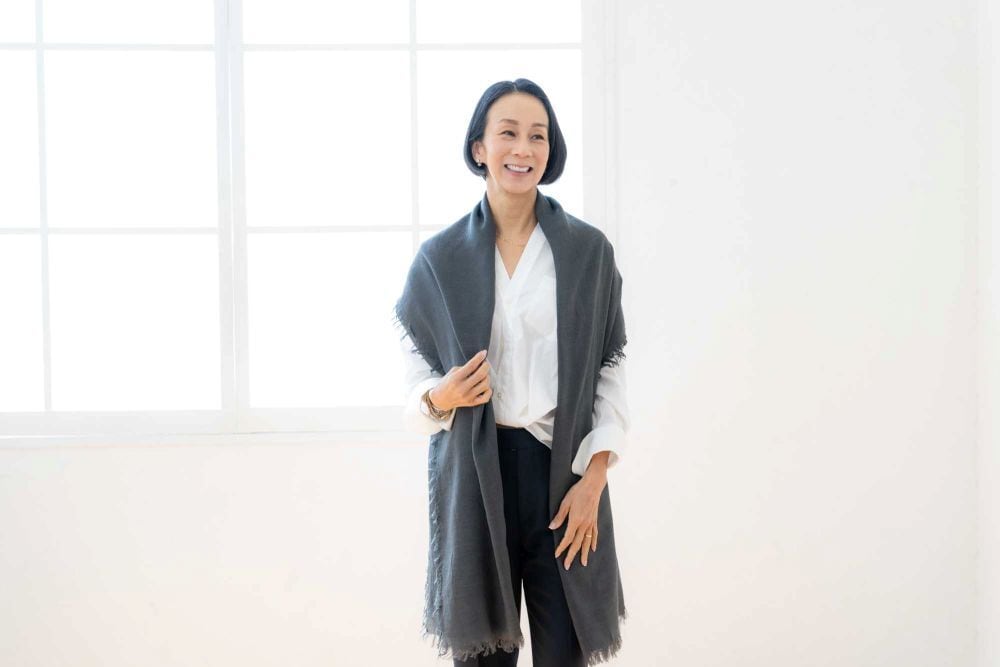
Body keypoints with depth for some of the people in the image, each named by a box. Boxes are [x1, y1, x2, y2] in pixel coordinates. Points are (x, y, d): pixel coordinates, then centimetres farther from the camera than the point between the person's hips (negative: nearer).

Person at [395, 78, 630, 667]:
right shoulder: (442, 255, 3)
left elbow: (611, 368, 1)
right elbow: (416, 361, 10)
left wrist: (593, 480, -8)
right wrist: (437, 397, -13)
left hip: (562, 466, 0)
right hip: (472, 467, 1)